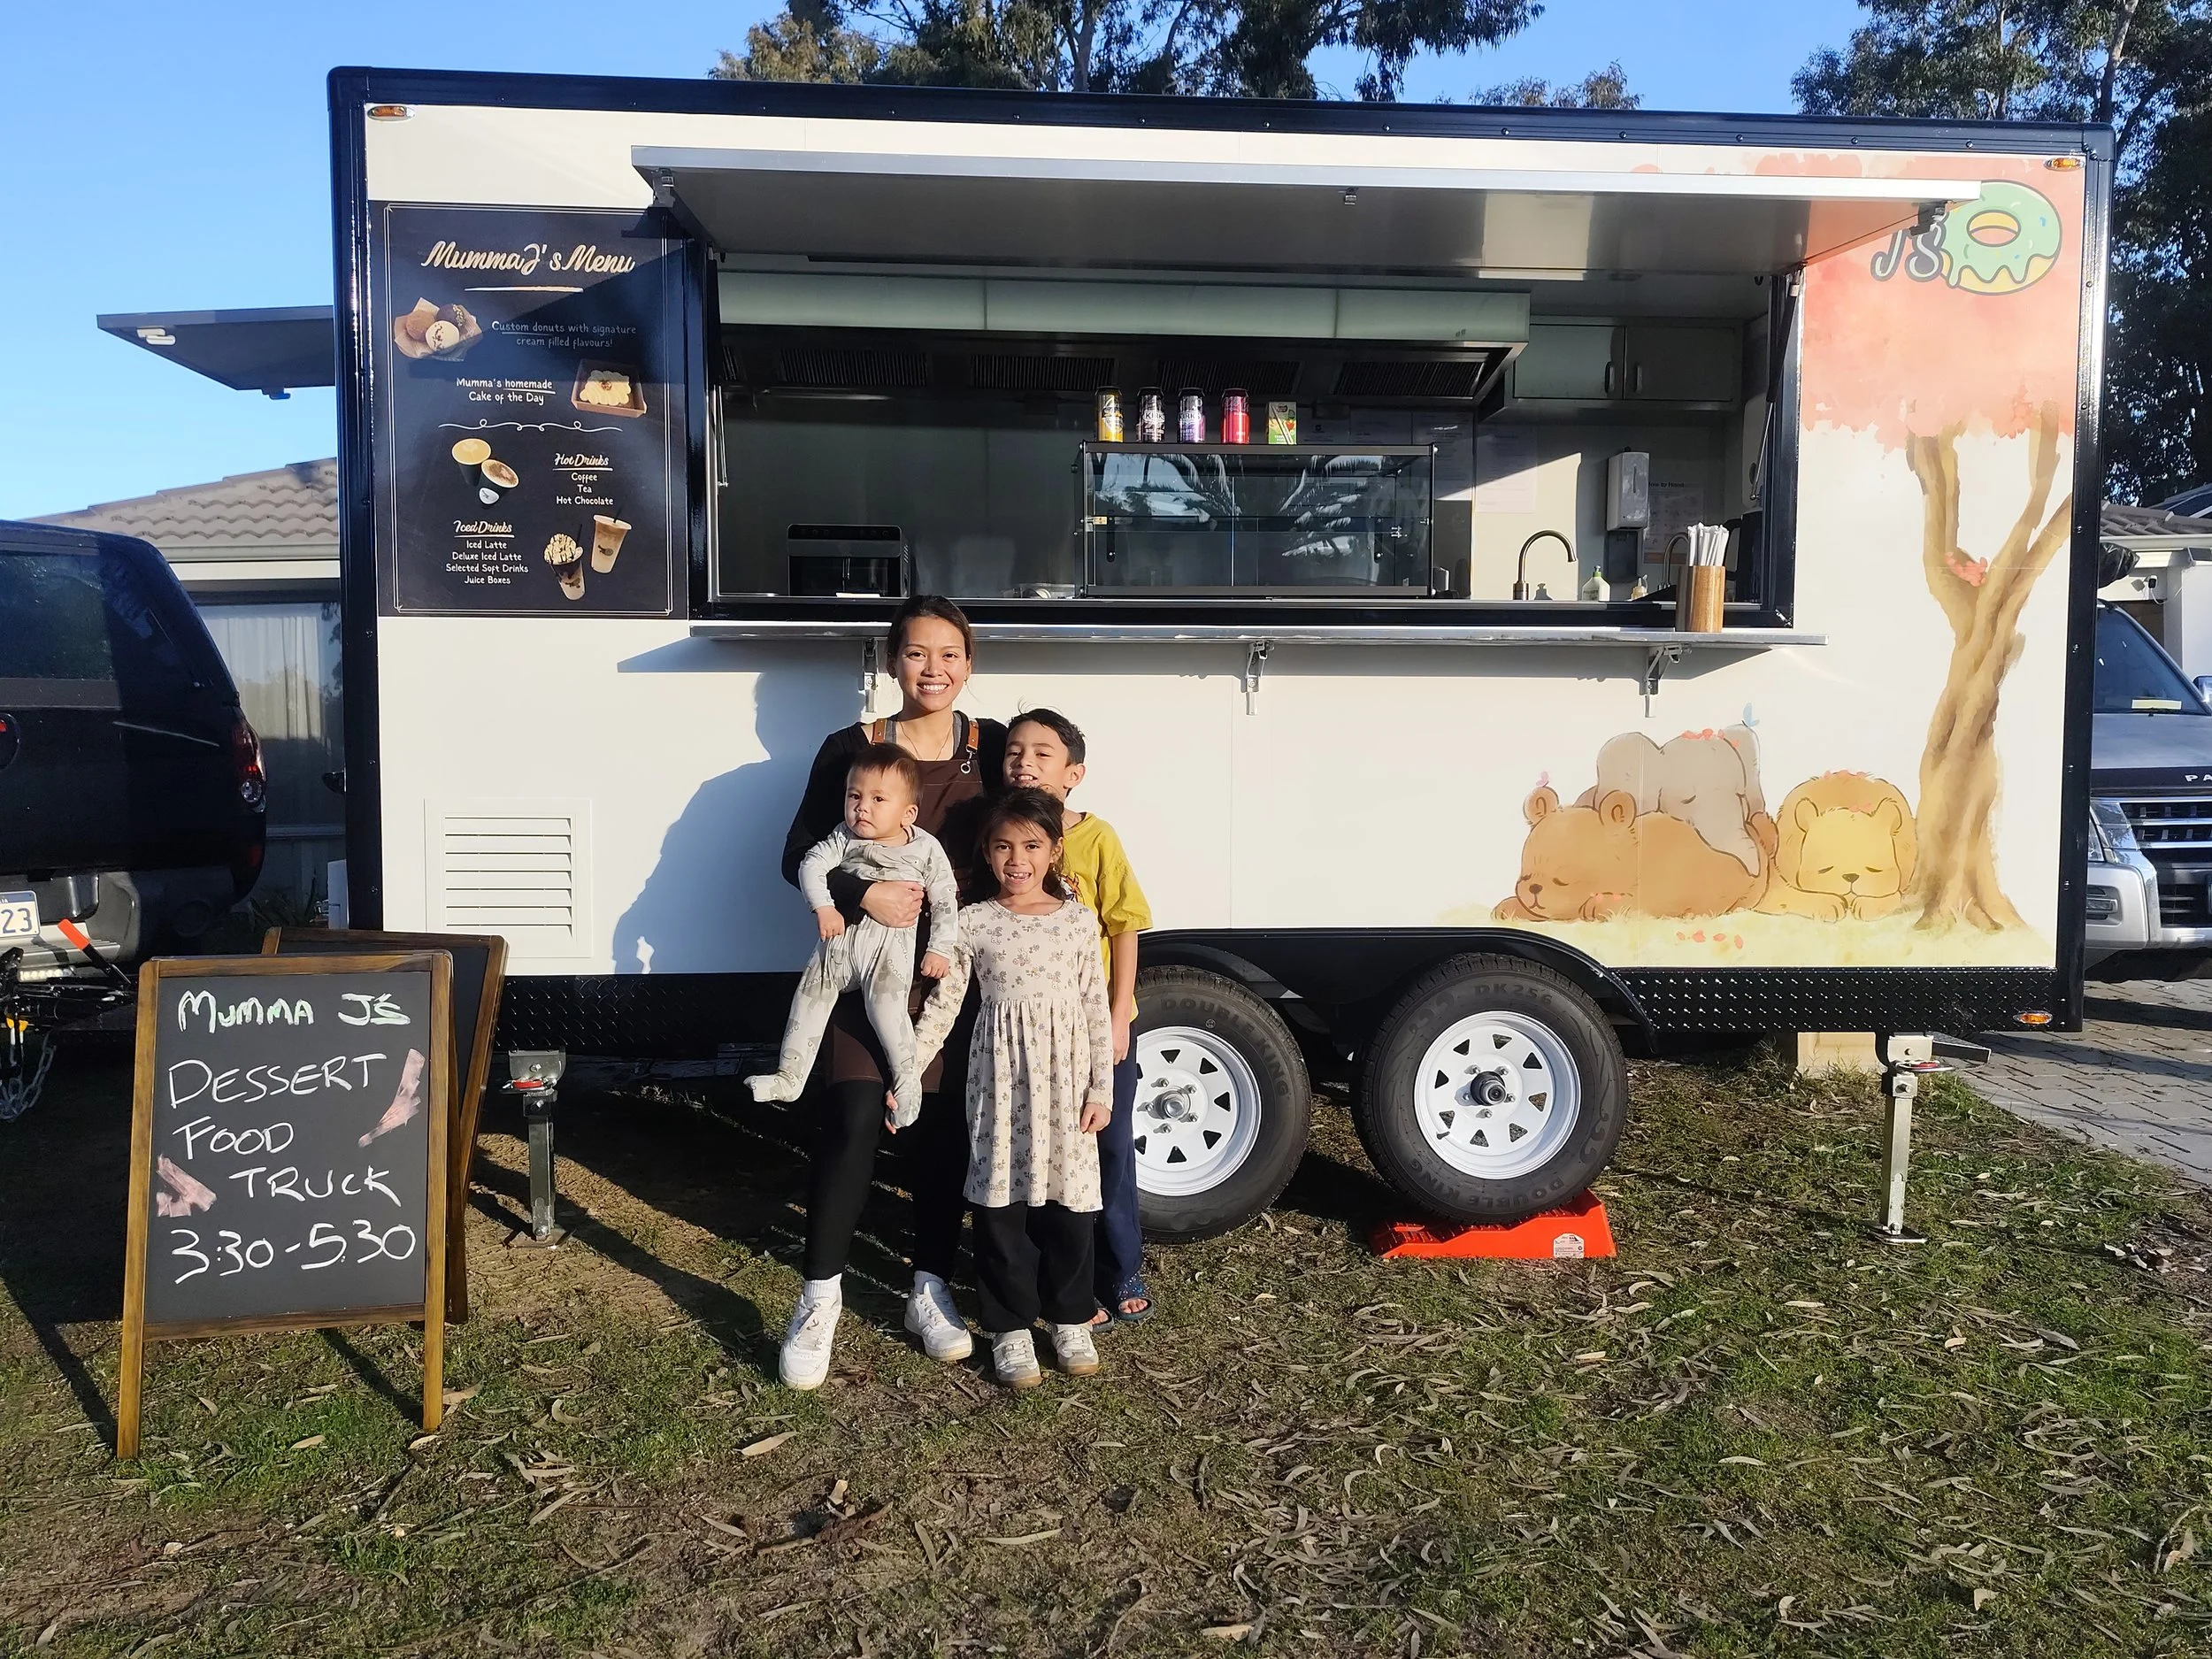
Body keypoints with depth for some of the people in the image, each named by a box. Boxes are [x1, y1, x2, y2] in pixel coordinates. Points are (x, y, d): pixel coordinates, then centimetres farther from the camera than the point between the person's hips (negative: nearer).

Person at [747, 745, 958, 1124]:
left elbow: (945, 900, 0)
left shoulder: (926, 848, -3)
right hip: (841, 937, 4)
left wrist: (939, 949, -4)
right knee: (810, 998, 4)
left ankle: (907, 1077, -4)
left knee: (885, 1005, -23)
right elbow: (811, 864, -4)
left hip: (891, 944, -4)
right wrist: (823, 906, -19)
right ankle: (789, 1076, 16)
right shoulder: (845, 837, 4)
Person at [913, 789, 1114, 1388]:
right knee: (1001, 1201, 4)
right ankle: (1011, 1326, 19)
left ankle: (1069, 1318, 26)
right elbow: (942, 1005, 2)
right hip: (1001, 1079, -1)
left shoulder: (1079, 919, 0)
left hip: (1066, 1076, 1)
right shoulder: (973, 924, -2)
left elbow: (1096, 1008, 2)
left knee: (1070, 1202, 7)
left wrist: (1100, 1090, 0)